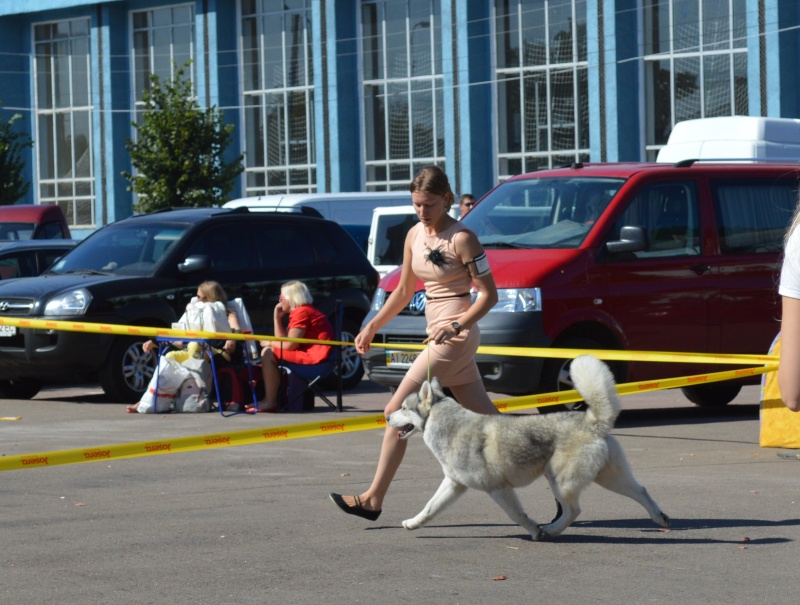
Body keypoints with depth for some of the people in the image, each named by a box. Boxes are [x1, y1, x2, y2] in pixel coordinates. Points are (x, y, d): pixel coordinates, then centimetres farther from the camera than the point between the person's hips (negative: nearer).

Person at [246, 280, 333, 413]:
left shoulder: (302, 312, -14)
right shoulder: (301, 311, 18)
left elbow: (289, 345, -19)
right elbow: (283, 341, 14)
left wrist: (270, 343, -2)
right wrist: (277, 318, 9)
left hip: (314, 357, -11)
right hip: (308, 354, 11)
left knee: (269, 353, -13)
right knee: (268, 351, 19)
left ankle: (270, 402, -14)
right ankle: (269, 399, 10)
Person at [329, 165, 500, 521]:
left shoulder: (461, 239, -14)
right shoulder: (414, 236, 9)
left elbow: (489, 294, -13)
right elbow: (404, 291, 20)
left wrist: (456, 326, -24)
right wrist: (372, 327, 15)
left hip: (456, 336, -9)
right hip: (440, 334, 9)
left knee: (397, 412, -8)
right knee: (485, 418, 8)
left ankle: (373, 500, -3)